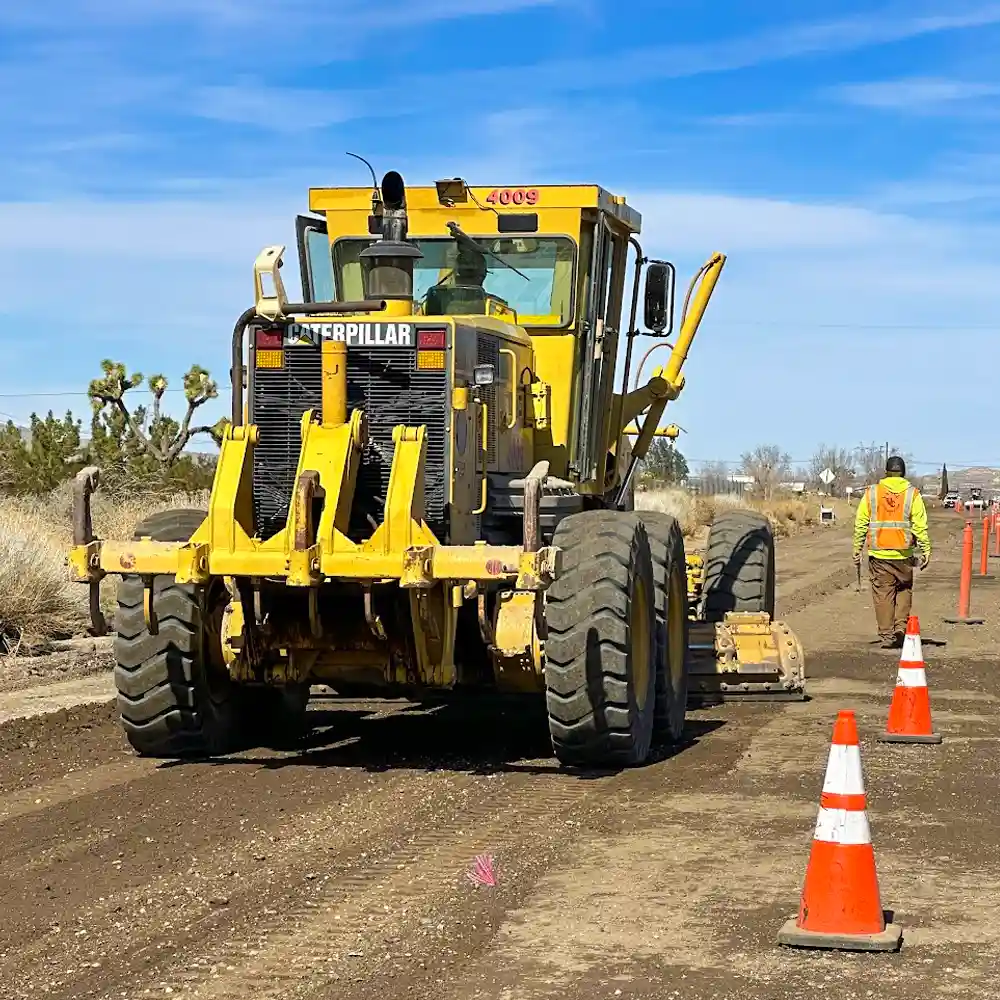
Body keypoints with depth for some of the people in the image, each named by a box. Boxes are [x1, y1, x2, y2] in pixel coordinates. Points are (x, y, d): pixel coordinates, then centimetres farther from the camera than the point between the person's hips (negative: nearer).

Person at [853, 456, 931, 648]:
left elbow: (860, 524, 2)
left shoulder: (871, 493, 1)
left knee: (883, 594, 6)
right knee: (904, 590, 19)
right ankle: (901, 625, 7)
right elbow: (920, 526, -5)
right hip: (903, 554, 0)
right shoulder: (912, 494, -1)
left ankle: (886, 635, 6)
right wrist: (926, 551, 0)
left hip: (878, 553, 0)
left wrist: (857, 550, 8)